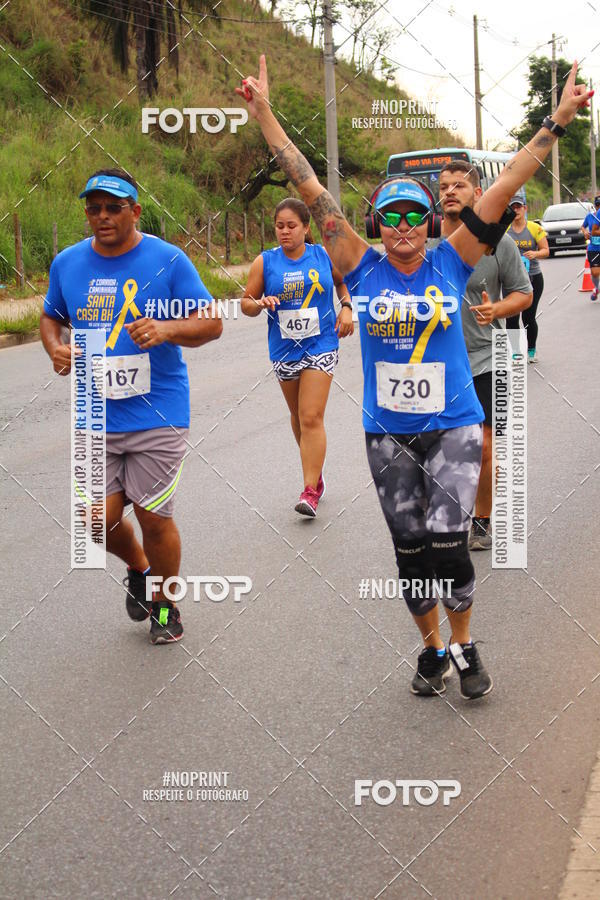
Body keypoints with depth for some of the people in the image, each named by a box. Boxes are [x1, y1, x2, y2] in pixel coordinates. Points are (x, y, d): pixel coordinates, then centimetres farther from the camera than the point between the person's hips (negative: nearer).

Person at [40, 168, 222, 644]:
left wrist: (168, 329, -25)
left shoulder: (168, 260, -6)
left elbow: (211, 322, -6)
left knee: (154, 517, 2)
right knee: (100, 518, 1)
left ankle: (165, 602, 28)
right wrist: (56, 348, -2)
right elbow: (51, 316, 21)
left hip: (157, 415, -3)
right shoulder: (68, 263, 5)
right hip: (95, 417, 3)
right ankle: (138, 568, 36)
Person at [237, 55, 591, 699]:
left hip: (453, 426, -1)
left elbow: (505, 186, -6)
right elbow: (311, 192, -6)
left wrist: (557, 122, -9)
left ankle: (463, 644, 10)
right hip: (388, 433, 1)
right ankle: (432, 648, 27)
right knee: (411, 550, 8)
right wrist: (264, 115, -9)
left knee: (446, 543, -12)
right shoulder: (363, 269, -2)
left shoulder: (452, 262, -1)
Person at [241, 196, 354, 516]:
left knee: (311, 418, -11)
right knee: (299, 417, 16)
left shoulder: (324, 256, -2)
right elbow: (246, 301, 2)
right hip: (284, 350, 3)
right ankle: (315, 473, 35)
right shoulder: (265, 262, -2)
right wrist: (259, 304, -19)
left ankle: (310, 490, -12)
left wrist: (346, 307, 2)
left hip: (320, 347, -3)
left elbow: (344, 281, 18)